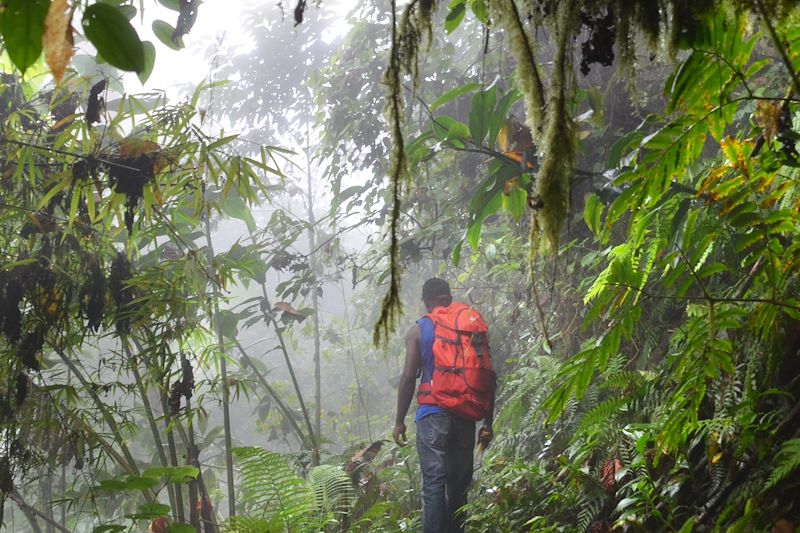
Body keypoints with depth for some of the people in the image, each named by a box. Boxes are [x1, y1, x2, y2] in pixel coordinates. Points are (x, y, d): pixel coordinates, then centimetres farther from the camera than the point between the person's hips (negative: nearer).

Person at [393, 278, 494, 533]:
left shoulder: (418, 331, 1)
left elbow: (409, 377, -5)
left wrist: (399, 421, 2)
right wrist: (487, 422, 11)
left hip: (433, 414, -3)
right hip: (465, 416, 3)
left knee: (434, 482, -6)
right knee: (459, 482, 13)